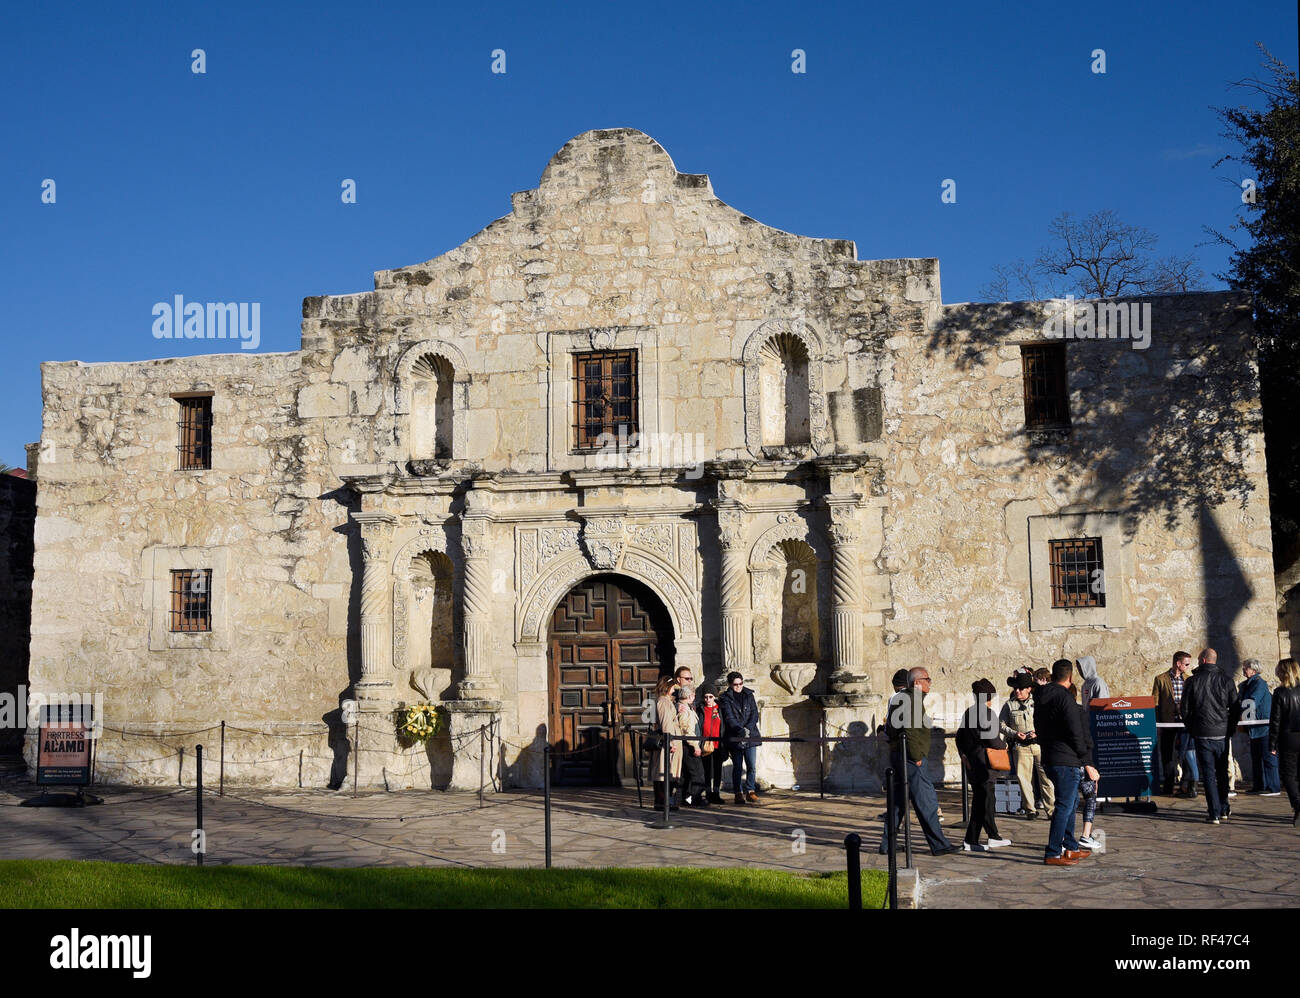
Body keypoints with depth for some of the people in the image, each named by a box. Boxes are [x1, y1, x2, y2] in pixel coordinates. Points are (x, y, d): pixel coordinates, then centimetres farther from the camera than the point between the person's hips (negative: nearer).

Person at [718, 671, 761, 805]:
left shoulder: (749, 696, 11)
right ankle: (738, 793, 11)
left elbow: (754, 714, 6)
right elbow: (729, 718, -11)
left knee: (752, 766, -5)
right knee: (737, 767, 4)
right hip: (734, 738, -2)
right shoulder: (725, 698, 0)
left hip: (751, 737, 2)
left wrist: (748, 728, -10)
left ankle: (750, 791, 4)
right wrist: (741, 730, -23)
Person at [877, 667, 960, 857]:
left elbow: (890, 728, 23)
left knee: (898, 801, 12)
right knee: (927, 800, -5)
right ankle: (939, 845, -2)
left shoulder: (902, 699, 18)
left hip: (897, 754, 10)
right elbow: (909, 731, -22)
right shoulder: (913, 700, -14)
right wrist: (917, 757, -18)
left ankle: (887, 844, 14)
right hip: (910, 758, -10)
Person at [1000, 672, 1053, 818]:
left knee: (1045, 775, -5)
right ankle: (1030, 809, 4)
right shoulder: (1009, 705, 10)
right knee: (1023, 776, -4)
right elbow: (1001, 725, 10)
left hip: (1039, 744, 0)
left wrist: (1038, 733, -9)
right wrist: (1014, 733, -7)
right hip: (1020, 746, 0)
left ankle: (1050, 807, 3)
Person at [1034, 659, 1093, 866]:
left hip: (1049, 756, 9)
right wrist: (1083, 754, -2)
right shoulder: (1064, 698, -17)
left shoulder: (1040, 697, 11)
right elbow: (1075, 732, -17)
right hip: (1066, 760, -9)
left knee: (1071, 800, 21)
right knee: (1065, 805, -5)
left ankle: (1071, 847, 27)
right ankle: (1053, 853, -5)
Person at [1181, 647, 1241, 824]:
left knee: (1209, 774, 2)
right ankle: (1223, 809, 24)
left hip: (1202, 735, -2)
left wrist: (1192, 730, 13)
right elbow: (1236, 708, 0)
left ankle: (1214, 814, -1)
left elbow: (1185, 710, 0)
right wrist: (1230, 729, 13)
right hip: (1222, 734, 2)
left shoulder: (1192, 681, -4)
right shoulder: (1226, 679, -2)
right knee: (1222, 773, 17)